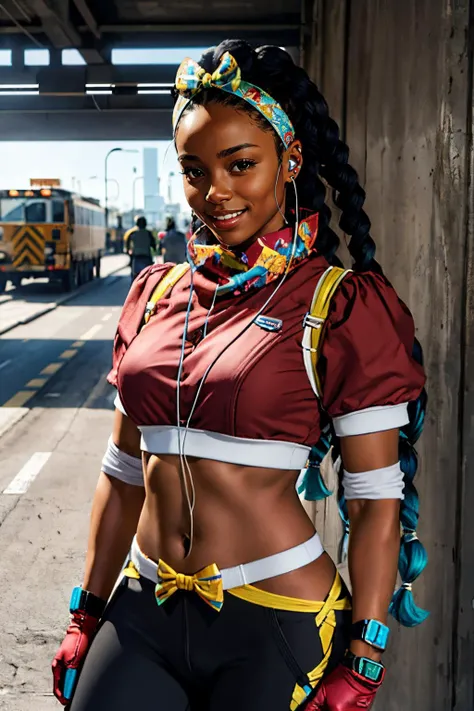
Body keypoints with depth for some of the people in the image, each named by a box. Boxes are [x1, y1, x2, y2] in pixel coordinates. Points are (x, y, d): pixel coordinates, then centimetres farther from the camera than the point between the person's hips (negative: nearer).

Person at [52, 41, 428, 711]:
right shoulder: (156, 293, 5)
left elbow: (376, 501, -8)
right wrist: (87, 616, 12)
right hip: (144, 613, 4)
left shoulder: (344, 307, -9)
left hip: (277, 627, -4)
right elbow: (124, 470, 10)